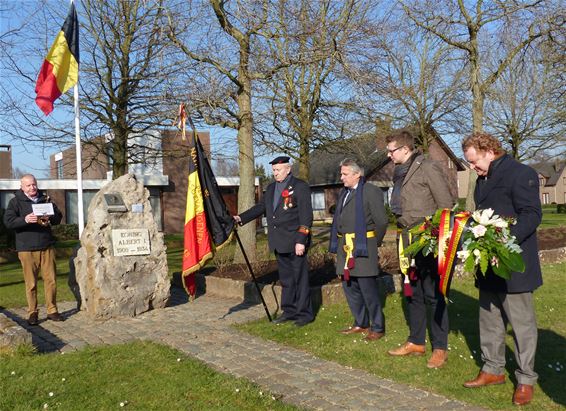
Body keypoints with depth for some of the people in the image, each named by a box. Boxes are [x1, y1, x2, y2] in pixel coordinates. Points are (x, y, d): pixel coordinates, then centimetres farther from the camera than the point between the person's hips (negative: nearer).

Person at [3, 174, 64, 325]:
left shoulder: (45, 199, 14)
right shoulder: (15, 202, 3)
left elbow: (58, 217, 16)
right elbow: (8, 221, -7)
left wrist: (50, 218, -7)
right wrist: (25, 220, -24)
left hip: (47, 247, 3)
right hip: (27, 249, -3)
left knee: (51, 280, 3)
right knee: (31, 283, 0)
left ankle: (52, 310, 13)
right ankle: (33, 313, 11)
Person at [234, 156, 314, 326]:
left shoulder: (300, 187, -9)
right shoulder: (271, 188, 14)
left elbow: (306, 216, -13)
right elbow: (260, 207, 16)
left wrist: (301, 241, -19)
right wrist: (241, 218, 2)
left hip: (295, 243, -7)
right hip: (279, 243, 7)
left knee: (300, 279, 2)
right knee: (286, 279, 14)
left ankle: (304, 314, 12)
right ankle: (289, 311, 25)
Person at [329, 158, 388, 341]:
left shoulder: (371, 191, -8)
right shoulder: (344, 193, 17)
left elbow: (381, 221, -10)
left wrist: (374, 244, -1)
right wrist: (340, 244, 13)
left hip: (363, 247, -8)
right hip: (345, 247, 8)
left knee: (368, 289, -4)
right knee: (349, 287, 13)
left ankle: (378, 328, 8)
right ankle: (361, 323, 27)